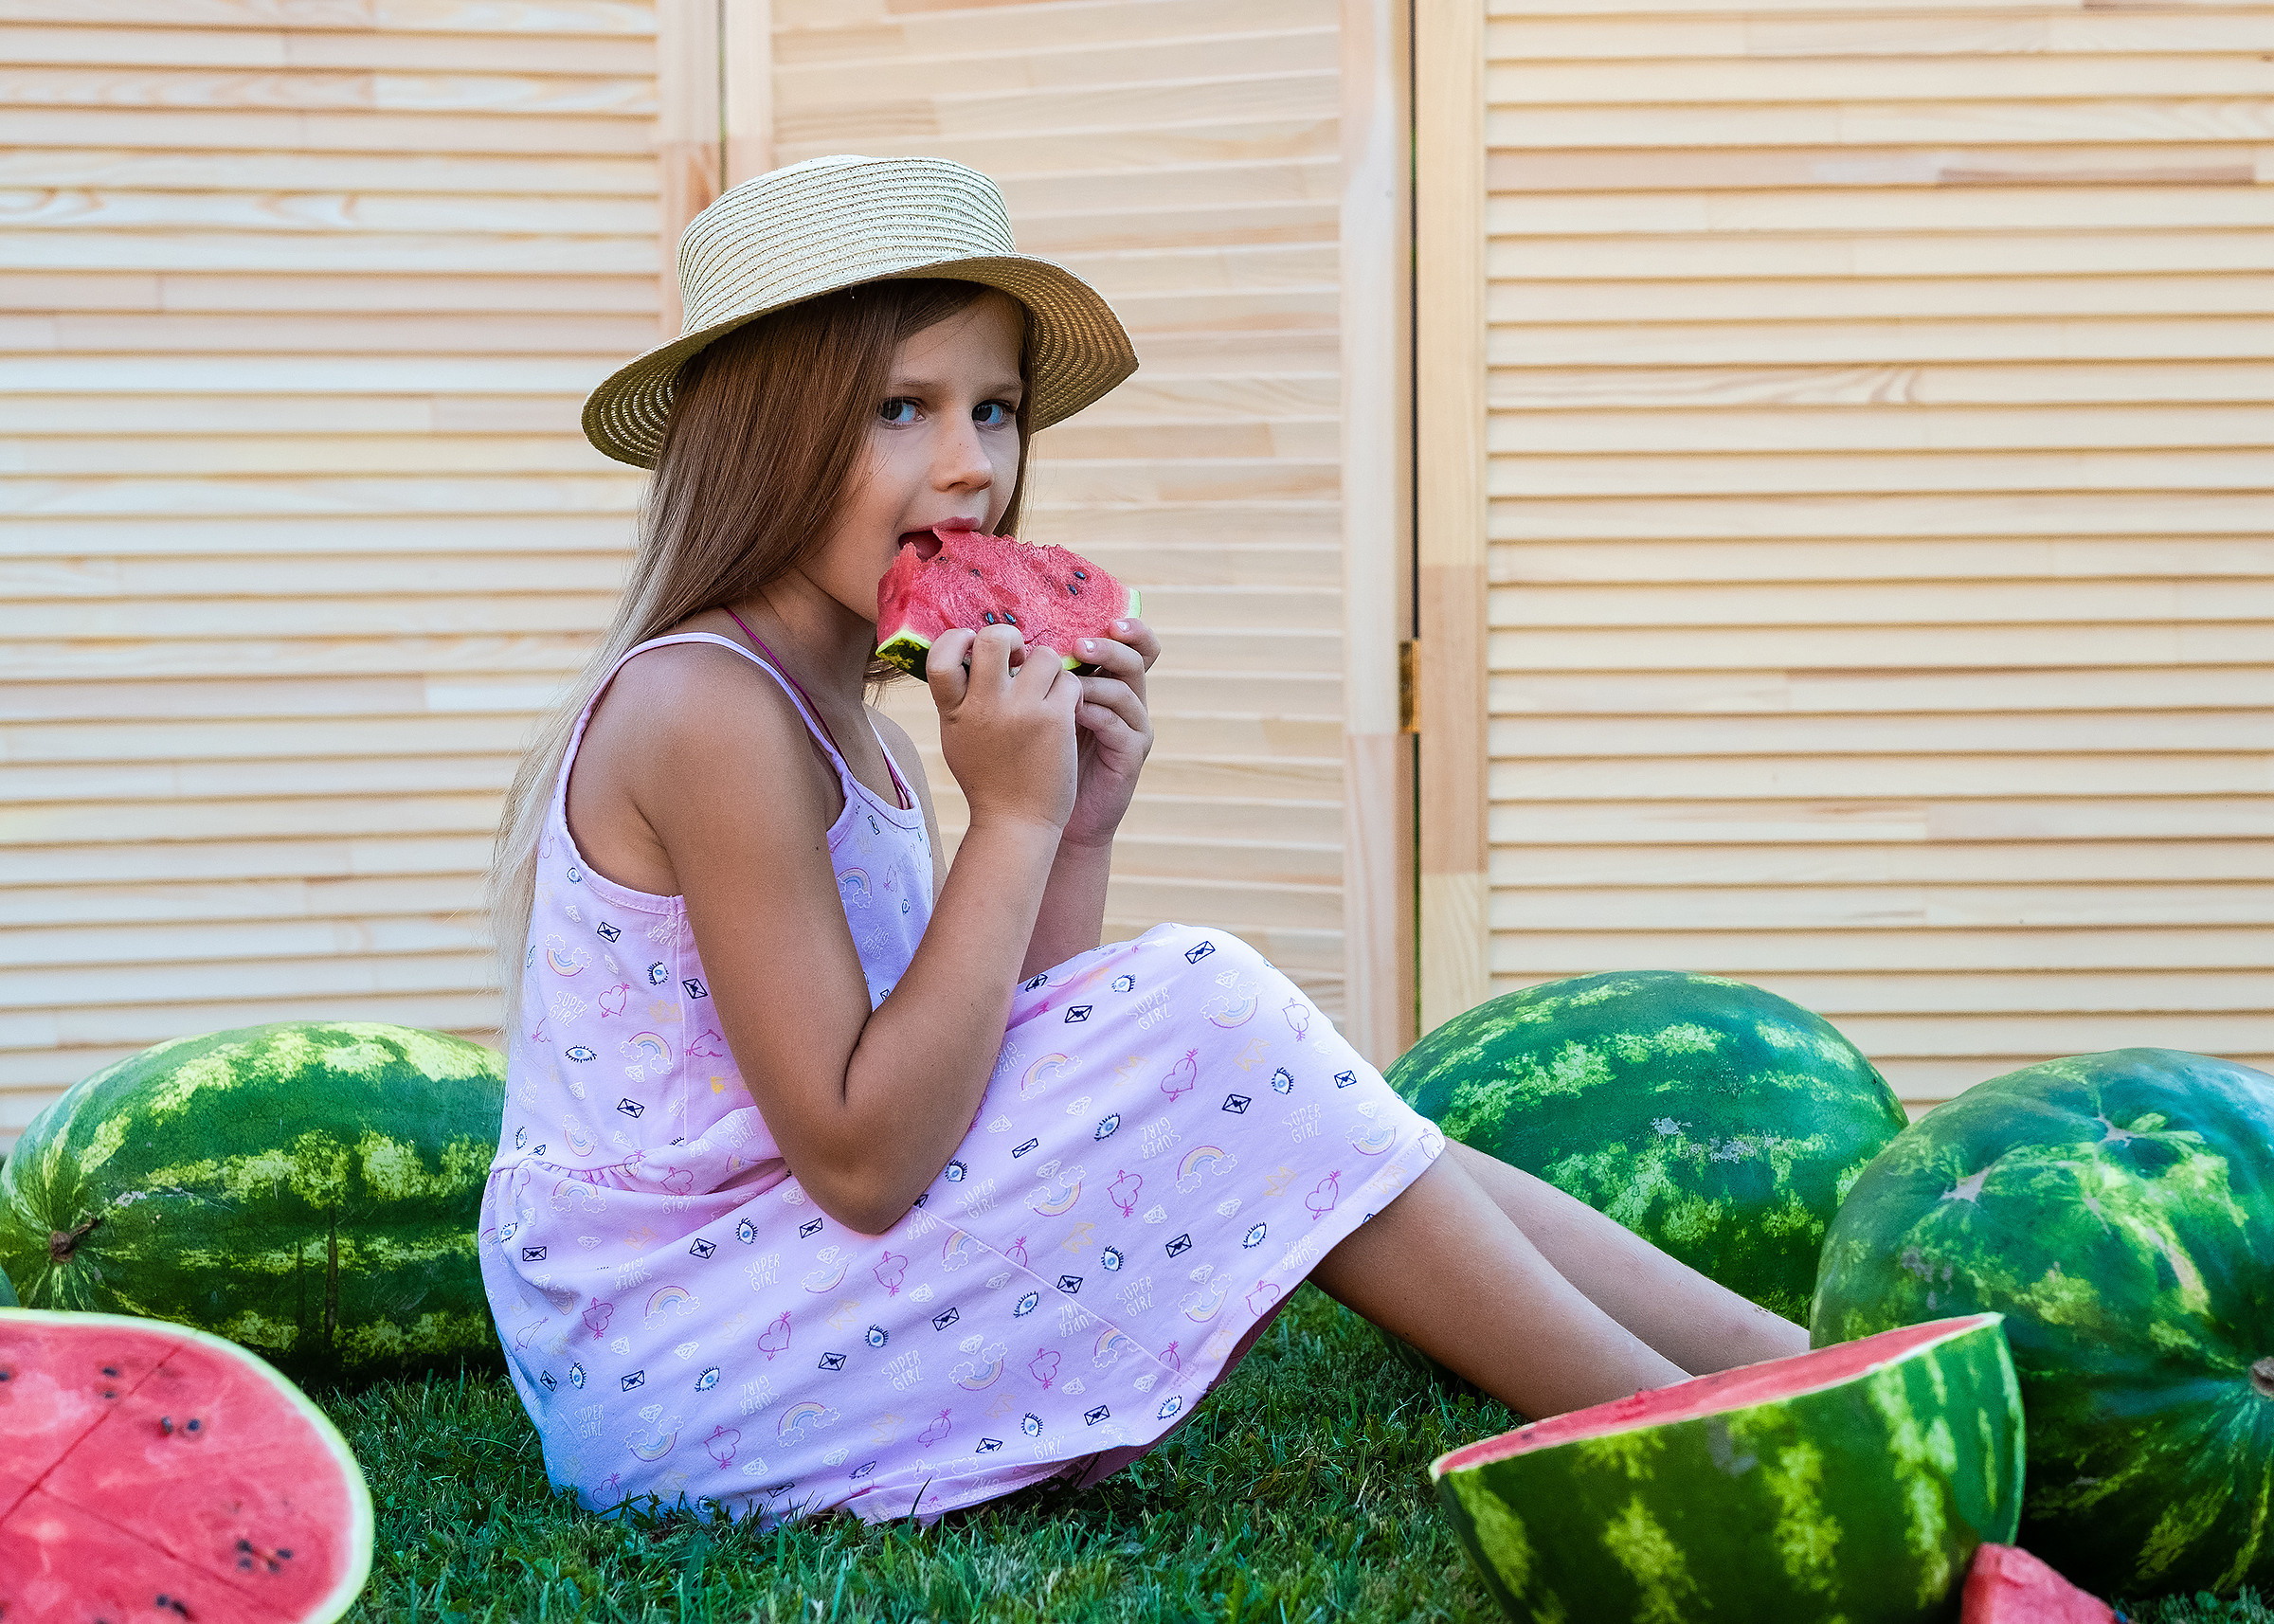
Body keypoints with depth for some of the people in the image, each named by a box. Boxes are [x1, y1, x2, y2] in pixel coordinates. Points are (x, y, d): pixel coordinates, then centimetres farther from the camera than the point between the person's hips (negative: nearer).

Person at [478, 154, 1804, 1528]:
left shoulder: (864, 746, 13)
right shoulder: (708, 707, -17)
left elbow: (981, 1085, 6)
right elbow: (862, 1162, -22)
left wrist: (1079, 839, -3)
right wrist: (1013, 820, -20)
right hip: (667, 1373, -9)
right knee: (1202, 1016, -16)